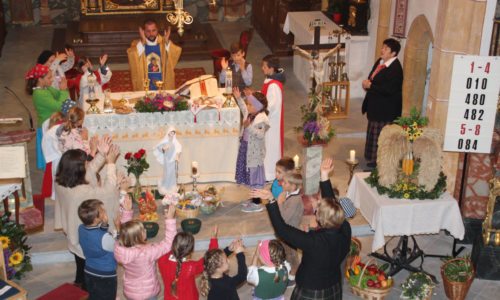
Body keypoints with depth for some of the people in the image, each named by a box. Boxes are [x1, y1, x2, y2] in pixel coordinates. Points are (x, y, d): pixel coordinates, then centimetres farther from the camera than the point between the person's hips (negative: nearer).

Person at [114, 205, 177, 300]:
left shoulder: (120, 249, -20)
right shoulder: (147, 252, -35)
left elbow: (125, 231, 1)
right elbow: (168, 243, -25)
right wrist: (170, 219, -26)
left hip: (129, 292, 5)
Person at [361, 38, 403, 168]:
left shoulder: (395, 68, -23)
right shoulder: (380, 62, 5)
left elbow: (388, 90, -28)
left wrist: (370, 86, -21)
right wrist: (367, 83, -6)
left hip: (385, 108, -9)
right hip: (375, 105, 9)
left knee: (379, 135, 1)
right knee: (373, 132, 20)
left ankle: (377, 161, 14)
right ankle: (372, 158, 35)